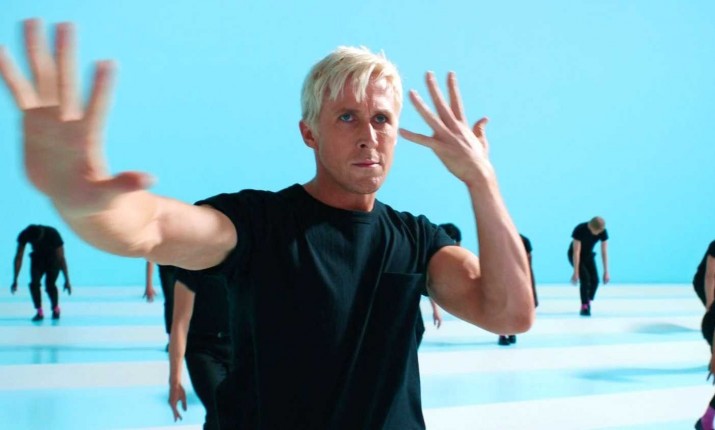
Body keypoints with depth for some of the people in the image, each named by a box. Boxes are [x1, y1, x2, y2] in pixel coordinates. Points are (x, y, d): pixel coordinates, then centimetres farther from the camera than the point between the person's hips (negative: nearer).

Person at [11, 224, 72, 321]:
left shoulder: (52, 234, -34)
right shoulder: (24, 235, -27)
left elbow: (61, 258, -29)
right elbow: (18, 258, -20)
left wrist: (67, 281, -28)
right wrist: (15, 280, -20)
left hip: (53, 259, -3)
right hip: (37, 259, 3)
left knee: (50, 285, -17)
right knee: (34, 283, -17)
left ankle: (56, 309, 11)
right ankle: (39, 312, -2)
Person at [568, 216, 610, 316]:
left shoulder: (603, 232, -22)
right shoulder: (580, 229, -33)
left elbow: (604, 252, -16)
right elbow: (576, 252, -31)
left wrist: (606, 272, -17)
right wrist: (576, 272, -30)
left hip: (588, 255, 4)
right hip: (575, 256, -4)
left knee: (595, 280, -10)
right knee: (585, 278, -21)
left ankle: (588, 303, 12)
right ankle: (584, 307, -15)